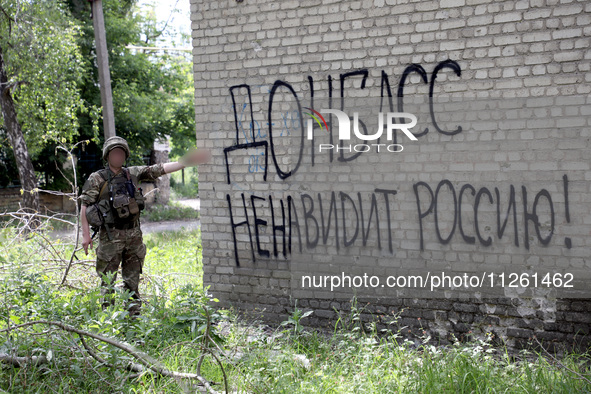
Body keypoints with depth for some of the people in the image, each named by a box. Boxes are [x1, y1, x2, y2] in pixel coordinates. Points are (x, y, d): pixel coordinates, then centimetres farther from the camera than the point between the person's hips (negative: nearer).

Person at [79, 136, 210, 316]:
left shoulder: (133, 173, 9)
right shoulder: (97, 179, -2)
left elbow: (160, 169, 6)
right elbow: (85, 207, -3)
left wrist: (187, 162, -2)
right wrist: (86, 234, -8)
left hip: (133, 234, 4)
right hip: (111, 235, -4)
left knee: (132, 279, 11)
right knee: (108, 280, 0)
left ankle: (134, 314, 19)